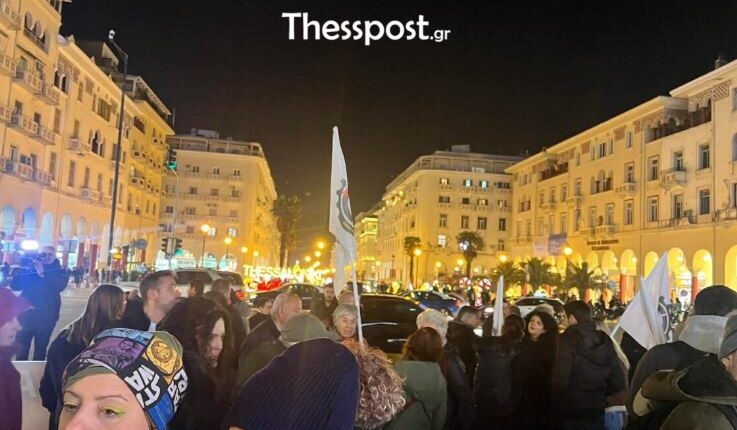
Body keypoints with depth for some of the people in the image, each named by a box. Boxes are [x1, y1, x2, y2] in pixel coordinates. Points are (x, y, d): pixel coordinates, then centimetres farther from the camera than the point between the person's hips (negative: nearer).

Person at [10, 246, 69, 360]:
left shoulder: (59, 272, 2)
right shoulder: (29, 268, 6)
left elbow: (60, 286, -18)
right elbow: (15, 285, -2)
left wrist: (43, 274, -29)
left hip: (46, 317, -1)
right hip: (26, 314, 1)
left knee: (40, 349, 7)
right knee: (21, 348, 1)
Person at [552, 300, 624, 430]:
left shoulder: (568, 340, -18)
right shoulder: (604, 340, 3)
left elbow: (559, 380, -22)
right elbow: (617, 382, 7)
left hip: (570, 414, -6)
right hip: (596, 412, 6)